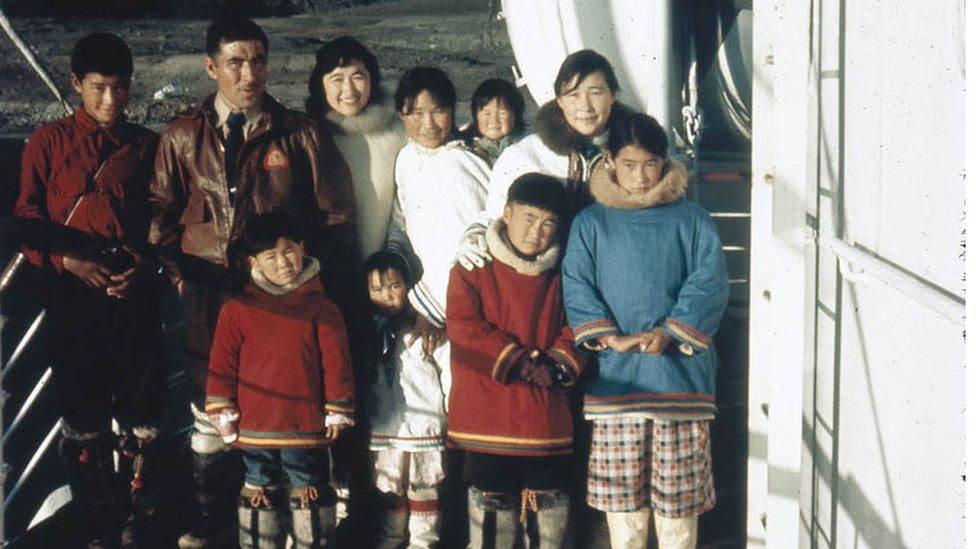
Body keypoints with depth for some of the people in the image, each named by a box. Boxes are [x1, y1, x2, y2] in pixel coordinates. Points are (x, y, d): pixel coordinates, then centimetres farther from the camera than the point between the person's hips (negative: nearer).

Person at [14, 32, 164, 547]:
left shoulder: (145, 145, 13)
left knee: (141, 415, -1)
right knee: (82, 418, 4)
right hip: (74, 293, -1)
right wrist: (68, 260, -10)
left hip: (133, 292, 1)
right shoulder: (49, 141, 8)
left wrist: (144, 264, -4)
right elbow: (26, 219, 6)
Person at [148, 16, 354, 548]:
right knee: (211, 408, 6)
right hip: (208, 292, 2)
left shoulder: (299, 134, 2)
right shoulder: (183, 135, 8)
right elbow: (162, 210, 15)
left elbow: (335, 213, 7)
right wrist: (178, 269, 3)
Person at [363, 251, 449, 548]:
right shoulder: (372, 330, 8)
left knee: (424, 488, 4)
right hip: (385, 426, 4)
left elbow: (449, 370, -8)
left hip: (425, 424, -4)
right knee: (390, 489, 13)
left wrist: (451, 413, -8)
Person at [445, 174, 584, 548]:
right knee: (491, 498, 3)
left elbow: (573, 331, 9)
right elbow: (463, 327, -12)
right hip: (488, 414, -3)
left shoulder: (559, 277, 12)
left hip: (547, 415, 4)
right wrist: (517, 363, -16)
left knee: (548, 499, 10)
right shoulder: (472, 269, -1)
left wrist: (558, 368, -11)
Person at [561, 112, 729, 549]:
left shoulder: (691, 220, 8)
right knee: (620, 496, 4)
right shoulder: (590, 223, 9)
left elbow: (709, 282, -2)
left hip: (678, 371, 0)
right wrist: (610, 338, -15)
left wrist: (670, 333, -16)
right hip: (614, 377, 1)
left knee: (678, 496, 2)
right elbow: (576, 286, 0)